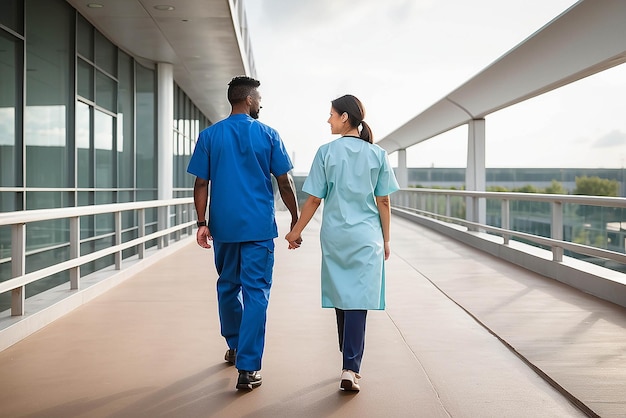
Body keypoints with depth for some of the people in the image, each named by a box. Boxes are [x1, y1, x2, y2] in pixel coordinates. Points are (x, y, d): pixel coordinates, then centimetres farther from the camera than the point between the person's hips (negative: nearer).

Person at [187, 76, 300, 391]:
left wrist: (202, 223, 3)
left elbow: (201, 183, 0)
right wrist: (295, 219, 9)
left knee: (228, 285, 20)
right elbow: (285, 182, 0)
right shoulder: (268, 135, -1)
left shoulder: (210, 135, 3)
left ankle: (234, 347, 36)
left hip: (224, 225, 3)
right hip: (259, 226, -2)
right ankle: (247, 369, -3)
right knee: (256, 292, -1)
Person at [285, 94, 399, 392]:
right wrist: (386, 239, 11)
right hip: (367, 236, 0)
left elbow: (314, 200, -4)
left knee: (341, 298, 14)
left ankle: (350, 361, 28)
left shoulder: (327, 152, -4)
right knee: (358, 301, -1)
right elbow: (383, 202, 1)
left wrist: (296, 232, 8)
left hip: (335, 236, 0)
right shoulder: (377, 154, 0)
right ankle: (351, 368, -8)